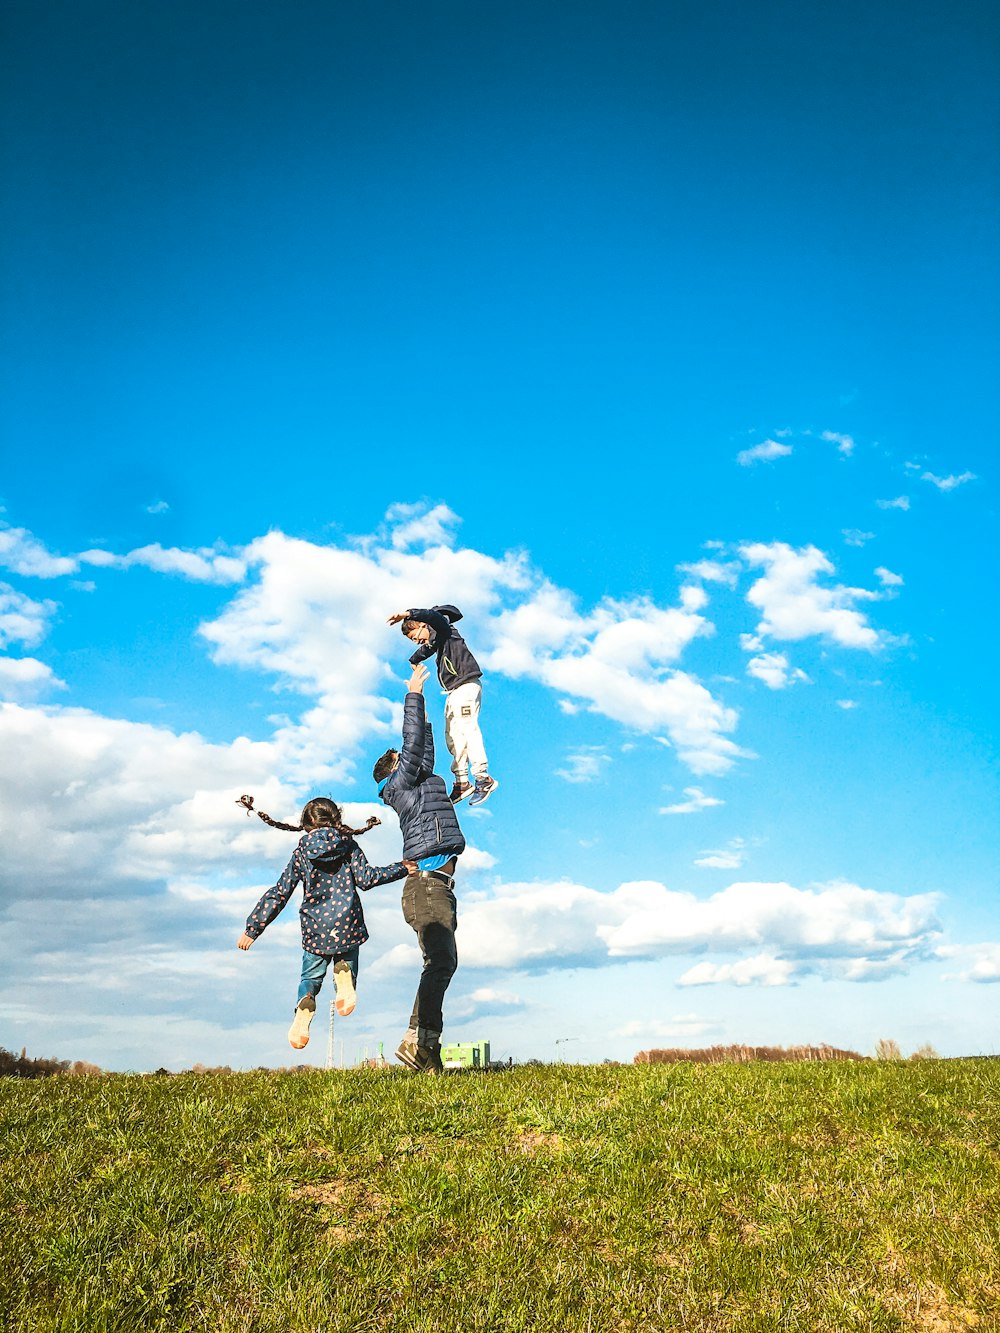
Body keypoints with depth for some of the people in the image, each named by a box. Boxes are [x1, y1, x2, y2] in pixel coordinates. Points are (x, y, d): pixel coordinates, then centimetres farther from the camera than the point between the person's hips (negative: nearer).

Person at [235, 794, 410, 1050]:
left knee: (311, 977, 16)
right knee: (347, 960, 22)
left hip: (315, 928, 1)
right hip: (347, 925, 0)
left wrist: (253, 929, 8)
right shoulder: (348, 845, 5)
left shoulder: (301, 853, 7)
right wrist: (400, 868, 7)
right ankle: (344, 972, -17)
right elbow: (365, 878, -5)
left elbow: (279, 893, 4)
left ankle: (305, 1003, -20)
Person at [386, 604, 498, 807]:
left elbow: (434, 615, -27)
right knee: (453, 737, 3)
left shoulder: (444, 629, -4)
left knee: (467, 729, -19)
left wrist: (407, 614, -36)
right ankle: (462, 783, 2)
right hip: (453, 692, 10)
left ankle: (483, 779, -22)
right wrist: (414, 660, 62)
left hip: (466, 685, -10)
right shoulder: (433, 642, 22)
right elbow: (425, 649, 45)